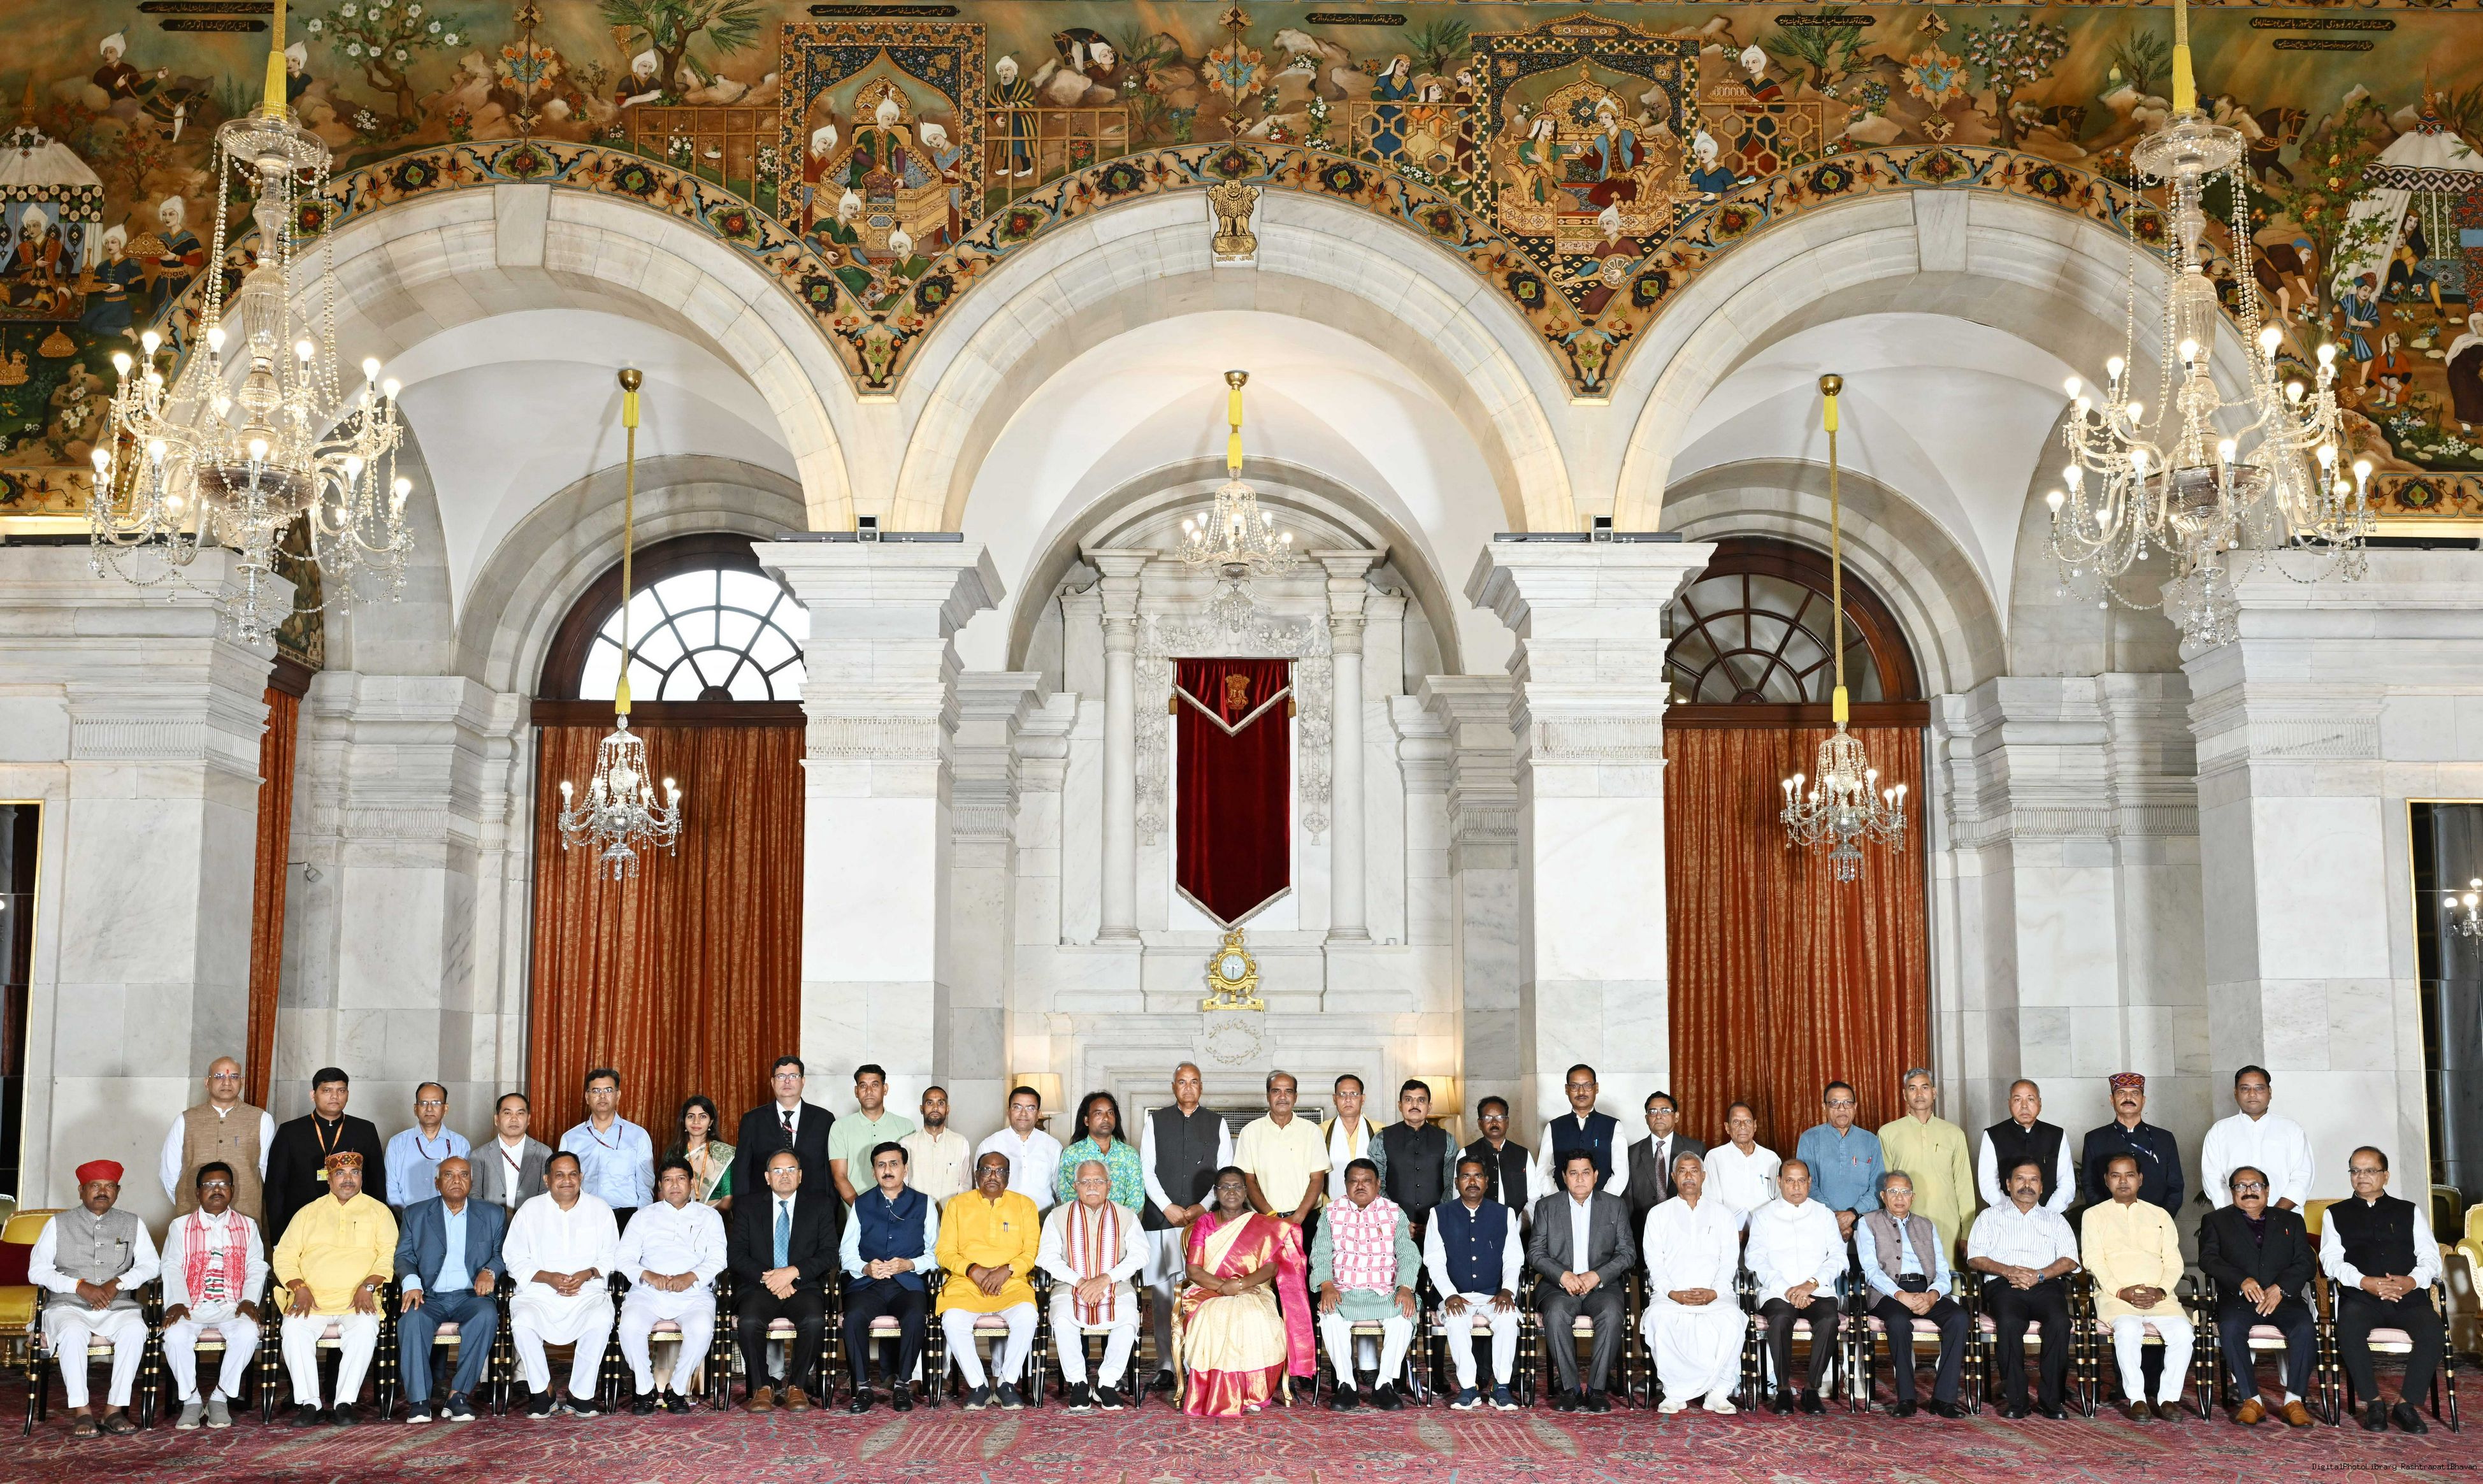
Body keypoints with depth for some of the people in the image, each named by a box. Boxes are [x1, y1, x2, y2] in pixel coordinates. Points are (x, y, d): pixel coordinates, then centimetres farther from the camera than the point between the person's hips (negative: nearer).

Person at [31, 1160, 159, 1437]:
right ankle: (80, 1412, -32)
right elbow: (37, 1270, 2)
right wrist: (80, 1286, -11)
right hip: (68, 1306, -1)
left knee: (135, 1329, -33)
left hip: (118, 1307, 1)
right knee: (73, 1331, -36)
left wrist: (118, 1283, -11)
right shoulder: (59, 1224, 11)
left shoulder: (133, 1224, 16)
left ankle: (116, 1410, -30)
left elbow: (151, 1265, 8)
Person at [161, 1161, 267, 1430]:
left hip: (232, 1306, 0)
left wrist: (249, 1300, -10)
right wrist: (177, 1303, -13)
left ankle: (220, 1399, -17)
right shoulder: (181, 1226, 15)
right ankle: (191, 1400, -15)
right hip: (192, 1306, 0)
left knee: (248, 1334, -33)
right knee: (175, 1335, -33)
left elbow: (256, 1268, 8)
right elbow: (172, 1268, 4)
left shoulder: (247, 1227, 16)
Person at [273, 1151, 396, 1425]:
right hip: (312, 1301, 2)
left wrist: (368, 1286, -12)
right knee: (294, 1328, -29)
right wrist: (300, 1288, -6)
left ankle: (344, 1403, -27)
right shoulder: (308, 1213, 20)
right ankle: (309, 1404, -24)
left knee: (366, 1329, -33)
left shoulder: (378, 1211, 15)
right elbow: (284, 1256, 12)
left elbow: (389, 1255, 4)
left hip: (357, 1302, -1)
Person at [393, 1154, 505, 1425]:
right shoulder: (416, 1214, 15)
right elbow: (404, 1256, 7)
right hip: (429, 1297, 0)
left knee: (487, 1316, -34)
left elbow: (502, 1254, 9)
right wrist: (411, 1283, -14)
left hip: (470, 1295, 0)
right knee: (412, 1319, -33)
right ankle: (419, 1401, -30)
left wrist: (490, 1271, -14)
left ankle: (459, 1394, -29)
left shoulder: (493, 1215, 15)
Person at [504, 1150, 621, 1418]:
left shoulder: (600, 1208, 11)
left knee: (601, 1321, -33)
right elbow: (514, 1259, 5)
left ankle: (581, 1394, -19)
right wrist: (548, 1277, -11)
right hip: (538, 1292, 0)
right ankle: (543, 1393, -13)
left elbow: (611, 1256, 8)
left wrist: (587, 1274, -12)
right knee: (522, 1323, -32)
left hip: (588, 1291, 0)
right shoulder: (531, 1210, 9)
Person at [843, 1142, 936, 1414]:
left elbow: (935, 1253, 7)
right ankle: (862, 1387, -17)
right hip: (867, 1285, 1)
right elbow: (846, 1252, 10)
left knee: (915, 1318, -34)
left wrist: (909, 1265, -12)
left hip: (907, 1284, -1)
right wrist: (866, 1268, -11)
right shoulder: (862, 1204, 17)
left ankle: (903, 1383, -16)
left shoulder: (924, 1204, 13)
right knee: (854, 1318, -31)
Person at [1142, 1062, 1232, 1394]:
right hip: (1162, 1218, 0)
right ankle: (1166, 1368, 2)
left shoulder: (1217, 1124, 12)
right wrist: (1168, 1207, -6)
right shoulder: (1156, 1120, 11)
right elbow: (1146, 1170, 5)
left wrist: (1202, 1207, -6)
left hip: (1204, 1219, 0)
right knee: (1163, 1294, -2)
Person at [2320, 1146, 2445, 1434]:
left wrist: (2413, 1280, -13)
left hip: (2408, 1295, 1)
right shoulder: (2336, 1214, 20)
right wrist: (2364, 1281, -14)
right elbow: (2331, 1259, 6)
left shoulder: (2409, 1212, 22)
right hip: (2360, 1297, -1)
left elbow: (2430, 1256, 10)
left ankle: (2405, 1403, -20)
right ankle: (2373, 1402, -20)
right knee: (2349, 1325, -35)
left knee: (2432, 1328, -32)